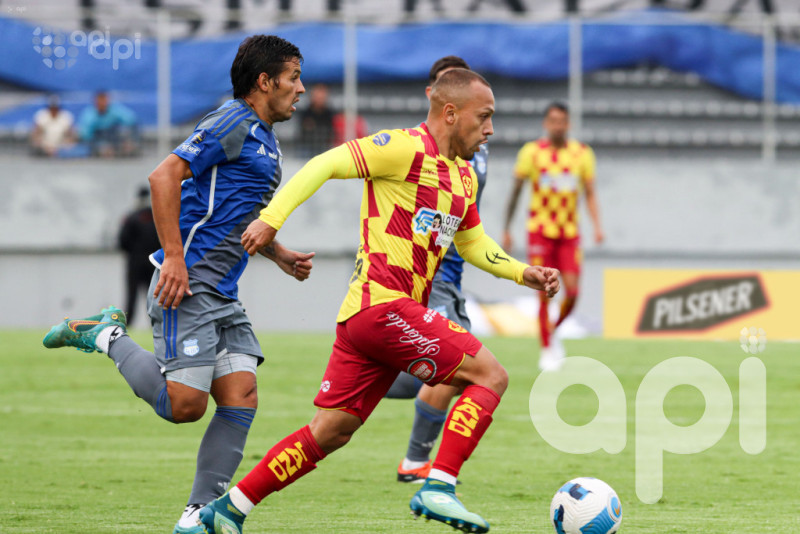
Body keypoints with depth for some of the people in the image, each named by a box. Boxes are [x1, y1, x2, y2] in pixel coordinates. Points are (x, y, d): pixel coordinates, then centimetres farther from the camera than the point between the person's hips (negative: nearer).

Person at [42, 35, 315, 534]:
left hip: (224, 296, 9)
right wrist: (174, 258, -23)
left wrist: (281, 256, 19)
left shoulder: (266, 140, 21)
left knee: (241, 399, -3)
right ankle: (108, 337, 7)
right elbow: (165, 175, -19)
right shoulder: (232, 124, -9)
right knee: (184, 405, -13)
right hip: (188, 286, -9)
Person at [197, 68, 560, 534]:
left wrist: (524, 273, 20)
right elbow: (326, 165, -14)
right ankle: (439, 488, -15)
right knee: (491, 376, -10)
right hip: (383, 304, -9)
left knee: (330, 432, 9)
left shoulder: (464, 177, 19)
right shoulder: (405, 149, -9)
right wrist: (272, 218, -22)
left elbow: (472, 242, 33)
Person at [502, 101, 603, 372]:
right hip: (540, 230, -2)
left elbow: (590, 194, 5)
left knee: (572, 291, -8)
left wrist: (597, 225, -10)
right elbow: (515, 190, 3)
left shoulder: (582, 153, 2)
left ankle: (553, 332, 20)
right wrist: (506, 230, 3)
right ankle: (547, 350, 5)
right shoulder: (532, 152, -4)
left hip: (570, 232, 2)